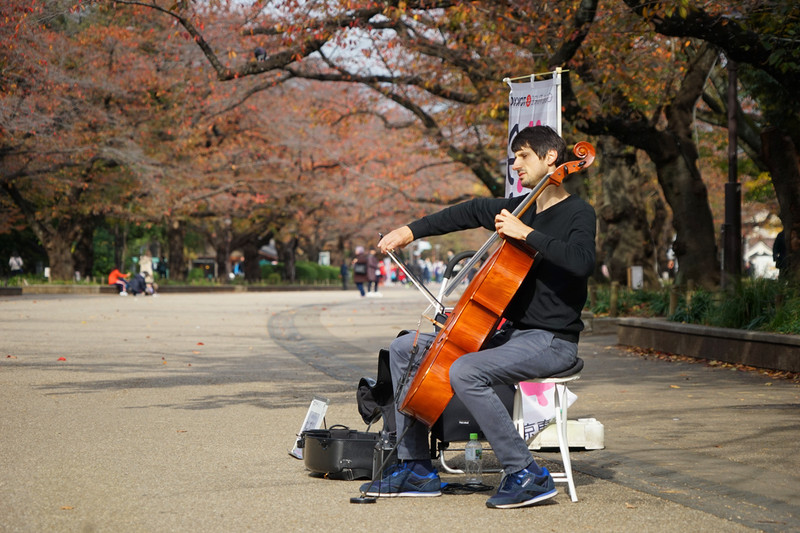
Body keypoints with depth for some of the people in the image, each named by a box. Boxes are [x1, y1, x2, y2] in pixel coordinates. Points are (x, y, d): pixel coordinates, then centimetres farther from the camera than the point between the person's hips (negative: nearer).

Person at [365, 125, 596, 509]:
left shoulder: (578, 214, -10)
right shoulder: (521, 207, 13)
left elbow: (581, 261, -30)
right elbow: (472, 212, 27)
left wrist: (526, 233, -25)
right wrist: (412, 231, 22)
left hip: (551, 341, -9)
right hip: (509, 330, 9)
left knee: (464, 373, -35)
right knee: (404, 349, 10)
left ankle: (526, 475, -25)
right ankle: (416, 467, 8)